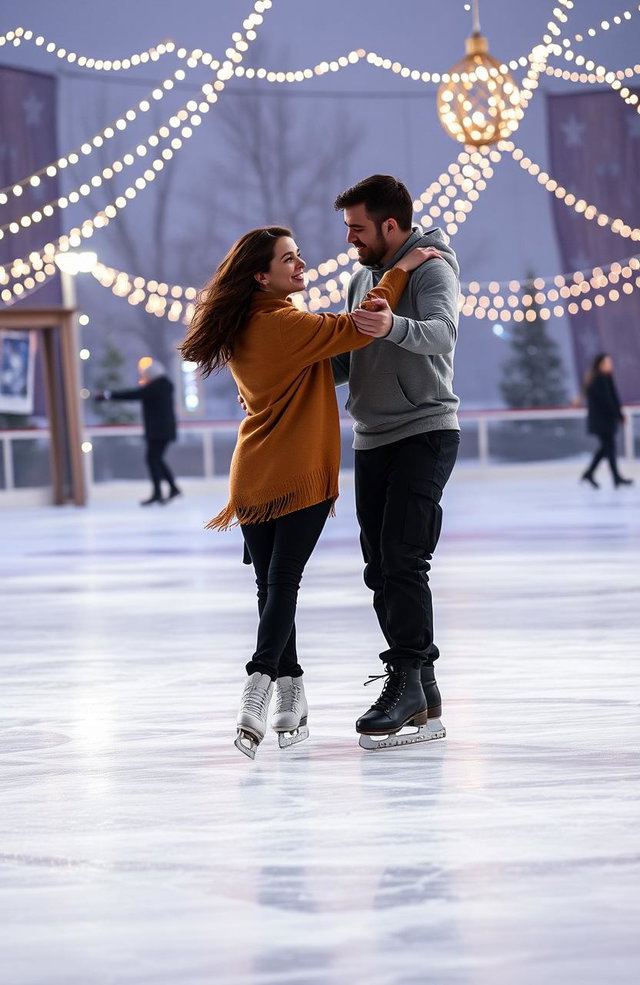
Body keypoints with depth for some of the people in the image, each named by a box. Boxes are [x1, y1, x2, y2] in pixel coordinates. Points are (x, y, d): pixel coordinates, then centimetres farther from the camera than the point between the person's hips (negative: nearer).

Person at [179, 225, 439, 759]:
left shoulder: (240, 330, 11)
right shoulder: (285, 325, -14)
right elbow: (356, 330, -18)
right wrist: (400, 270, -10)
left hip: (254, 475, 7)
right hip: (301, 474, -7)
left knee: (271, 585, 8)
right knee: (284, 581, -9)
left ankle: (290, 697, 10)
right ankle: (259, 688, -20)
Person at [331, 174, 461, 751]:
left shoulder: (432, 267, -7)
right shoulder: (364, 279, 18)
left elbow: (441, 333, -27)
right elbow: (346, 362, 22)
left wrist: (394, 326, -46)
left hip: (425, 433, -8)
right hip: (372, 440, 8)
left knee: (402, 561, -16)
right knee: (381, 569, 5)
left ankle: (407, 681, -15)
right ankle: (424, 702, 9)